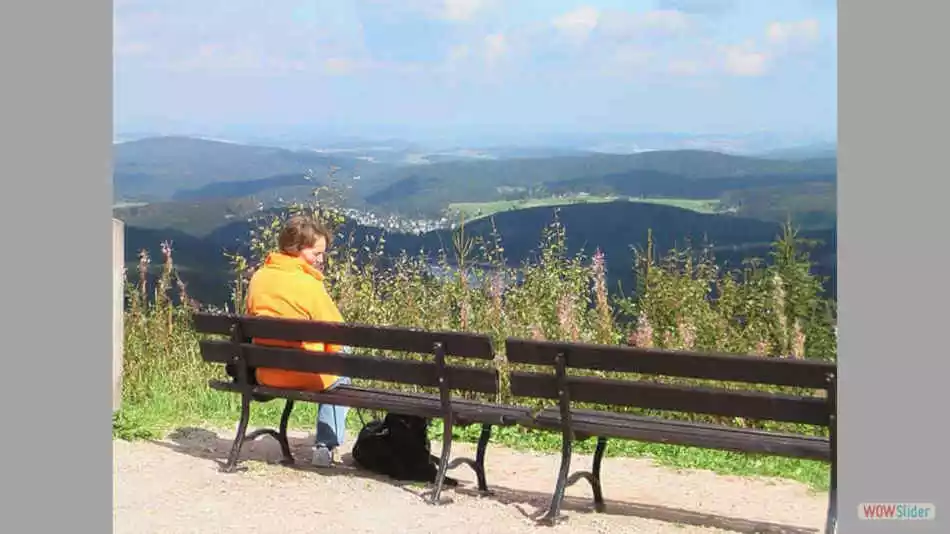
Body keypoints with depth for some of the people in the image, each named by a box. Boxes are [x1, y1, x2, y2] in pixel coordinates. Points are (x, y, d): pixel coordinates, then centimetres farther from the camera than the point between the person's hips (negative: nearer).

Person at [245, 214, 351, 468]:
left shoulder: (258, 277, 1)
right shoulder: (308, 283, -17)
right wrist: (334, 351, 10)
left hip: (265, 374, 6)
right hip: (305, 375, -6)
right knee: (339, 377, 28)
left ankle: (325, 444, 33)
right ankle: (325, 446, 19)